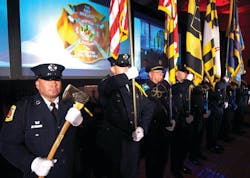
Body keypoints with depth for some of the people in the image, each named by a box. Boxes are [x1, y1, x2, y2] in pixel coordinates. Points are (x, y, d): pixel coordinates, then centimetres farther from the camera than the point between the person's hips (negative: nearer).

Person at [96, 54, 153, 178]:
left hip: (133, 140, 4)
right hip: (113, 141, -4)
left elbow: (148, 109, 3)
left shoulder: (136, 87, 8)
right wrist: (127, 75, -41)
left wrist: (142, 128, -11)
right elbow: (106, 86, -34)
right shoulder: (105, 85, -8)